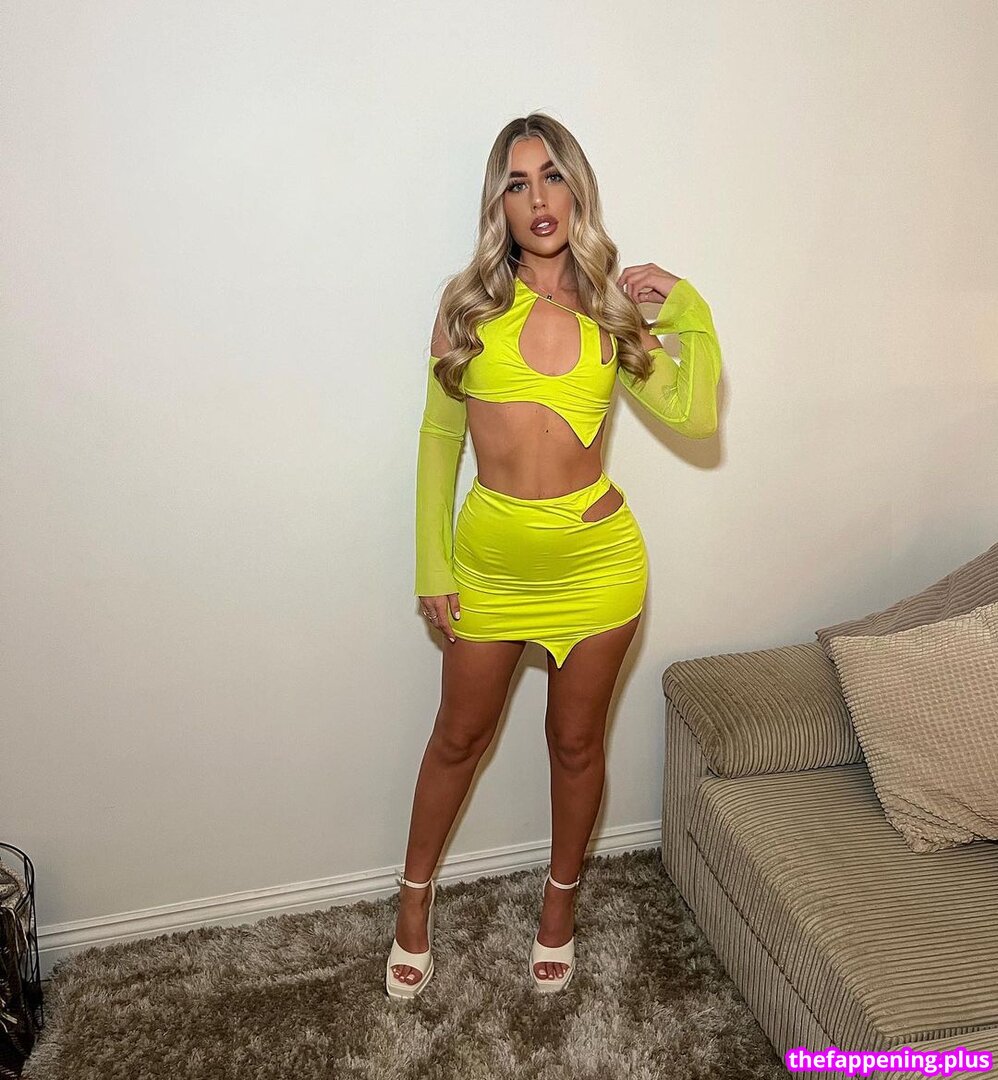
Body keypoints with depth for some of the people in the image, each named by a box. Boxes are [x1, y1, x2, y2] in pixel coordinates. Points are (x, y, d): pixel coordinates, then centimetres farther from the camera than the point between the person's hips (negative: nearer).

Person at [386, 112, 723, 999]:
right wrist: (433, 564, -2)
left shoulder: (614, 311, 1)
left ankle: (561, 898, 42)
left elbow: (694, 415, -9)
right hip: (490, 560, 0)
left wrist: (690, 311, -8)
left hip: (596, 561, 1)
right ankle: (416, 896, 40)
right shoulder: (469, 304, -2)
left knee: (576, 741, 16)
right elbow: (439, 437, 0)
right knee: (460, 736, 15)